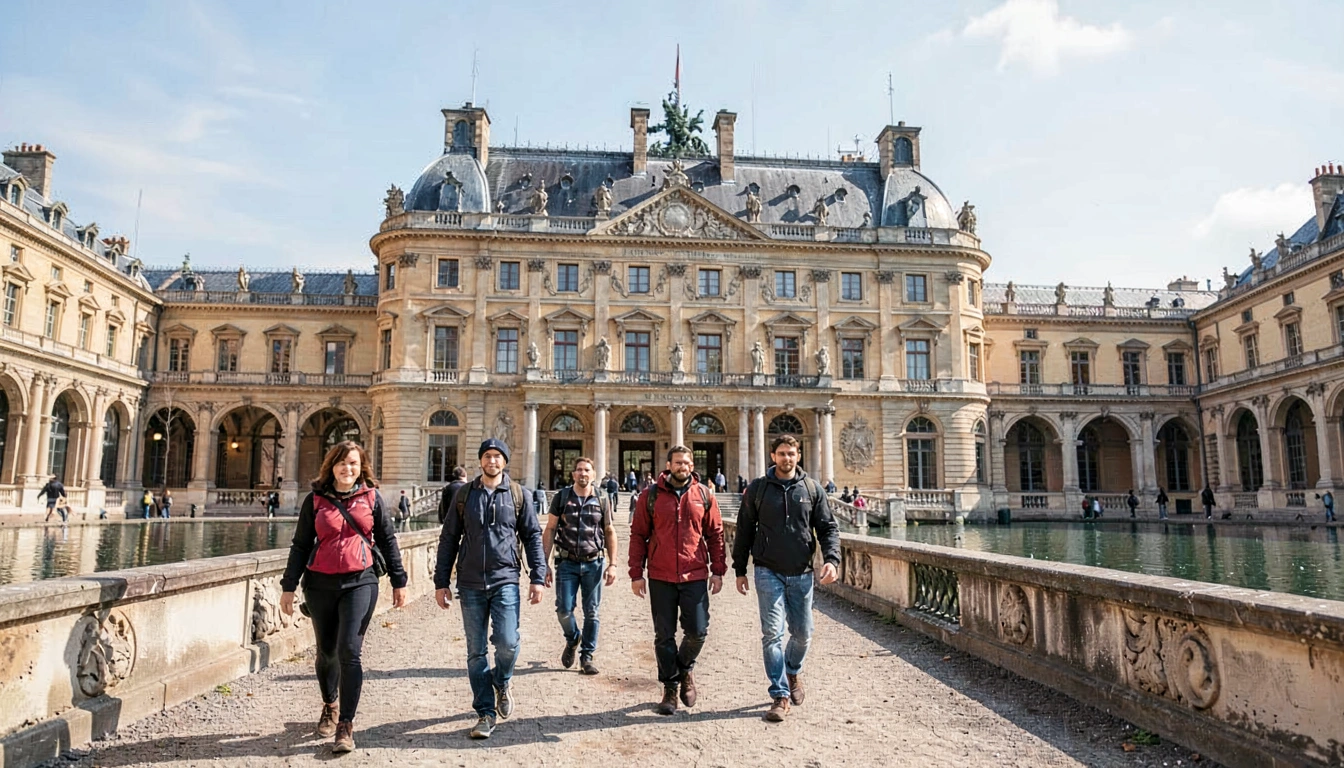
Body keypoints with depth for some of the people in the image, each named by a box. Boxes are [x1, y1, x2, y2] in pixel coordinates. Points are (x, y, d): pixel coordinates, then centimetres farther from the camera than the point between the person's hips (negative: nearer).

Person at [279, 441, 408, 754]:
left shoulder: (371, 497, 2)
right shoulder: (315, 500, 4)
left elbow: (387, 540, 7)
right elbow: (300, 545, 7)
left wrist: (399, 581, 6)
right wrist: (288, 586, 5)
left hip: (360, 583, -2)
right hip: (320, 584, 2)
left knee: (349, 651, -11)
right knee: (326, 652, 13)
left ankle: (346, 726, -5)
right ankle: (330, 706, 39)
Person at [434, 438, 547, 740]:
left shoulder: (519, 495, 3)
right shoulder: (463, 495, 6)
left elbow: (533, 536, 4)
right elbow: (448, 540, 9)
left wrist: (538, 577, -3)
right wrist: (441, 582, 5)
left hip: (505, 581, -1)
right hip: (470, 584, 2)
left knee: (507, 642, -11)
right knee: (476, 651, 5)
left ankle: (502, 682, 22)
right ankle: (486, 713, 18)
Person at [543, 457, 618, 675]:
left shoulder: (601, 499, 2)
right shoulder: (561, 497, 0)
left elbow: (609, 532, 6)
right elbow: (549, 530, 2)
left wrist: (612, 564, -1)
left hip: (594, 563, 1)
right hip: (567, 563, 0)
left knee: (591, 612, 5)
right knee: (564, 610, -4)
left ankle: (587, 656, 20)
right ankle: (572, 639, 27)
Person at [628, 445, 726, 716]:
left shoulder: (704, 494, 5)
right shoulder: (650, 495, 1)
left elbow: (715, 533, 9)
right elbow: (638, 535, 3)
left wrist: (717, 570, 4)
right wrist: (636, 574, -1)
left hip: (695, 576, 1)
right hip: (660, 577, 0)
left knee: (697, 631, -1)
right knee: (664, 636, 7)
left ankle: (685, 670, 29)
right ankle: (670, 688, 22)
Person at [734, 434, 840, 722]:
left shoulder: (812, 488, 4)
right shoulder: (757, 488, 2)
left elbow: (828, 528, 4)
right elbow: (744, 531, 7)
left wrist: (831, 559, -12)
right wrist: (740, 570, 5)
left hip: (801, 573, 2)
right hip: (768, 572, -2)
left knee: (803, 633, 11)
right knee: (772, 633, -6)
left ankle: (793, 671, 40)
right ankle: (780, 695, 3)